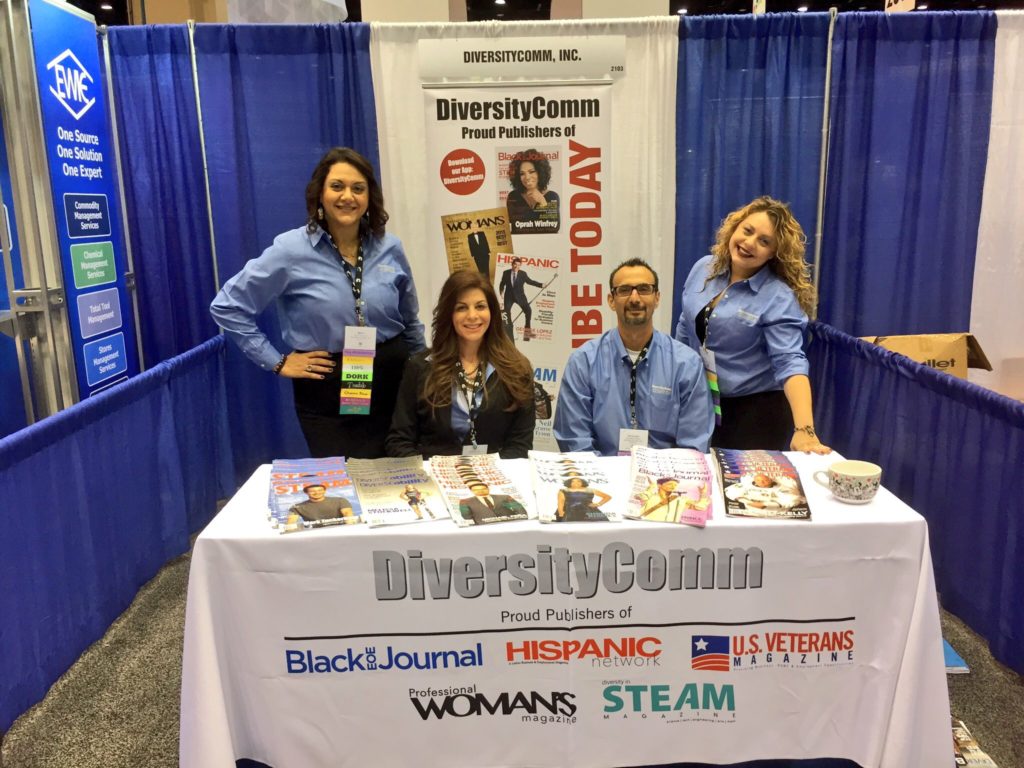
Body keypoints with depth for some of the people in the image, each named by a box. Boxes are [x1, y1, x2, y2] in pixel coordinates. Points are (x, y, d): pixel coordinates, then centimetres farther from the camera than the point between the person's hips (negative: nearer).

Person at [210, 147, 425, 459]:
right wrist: (277, 361, -7)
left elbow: (411, 322, 14)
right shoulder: (291, 249, -10)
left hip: (392, 381, 3)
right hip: (326, 390, -3)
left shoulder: (389, 248, 2)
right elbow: (226, 306, -6)